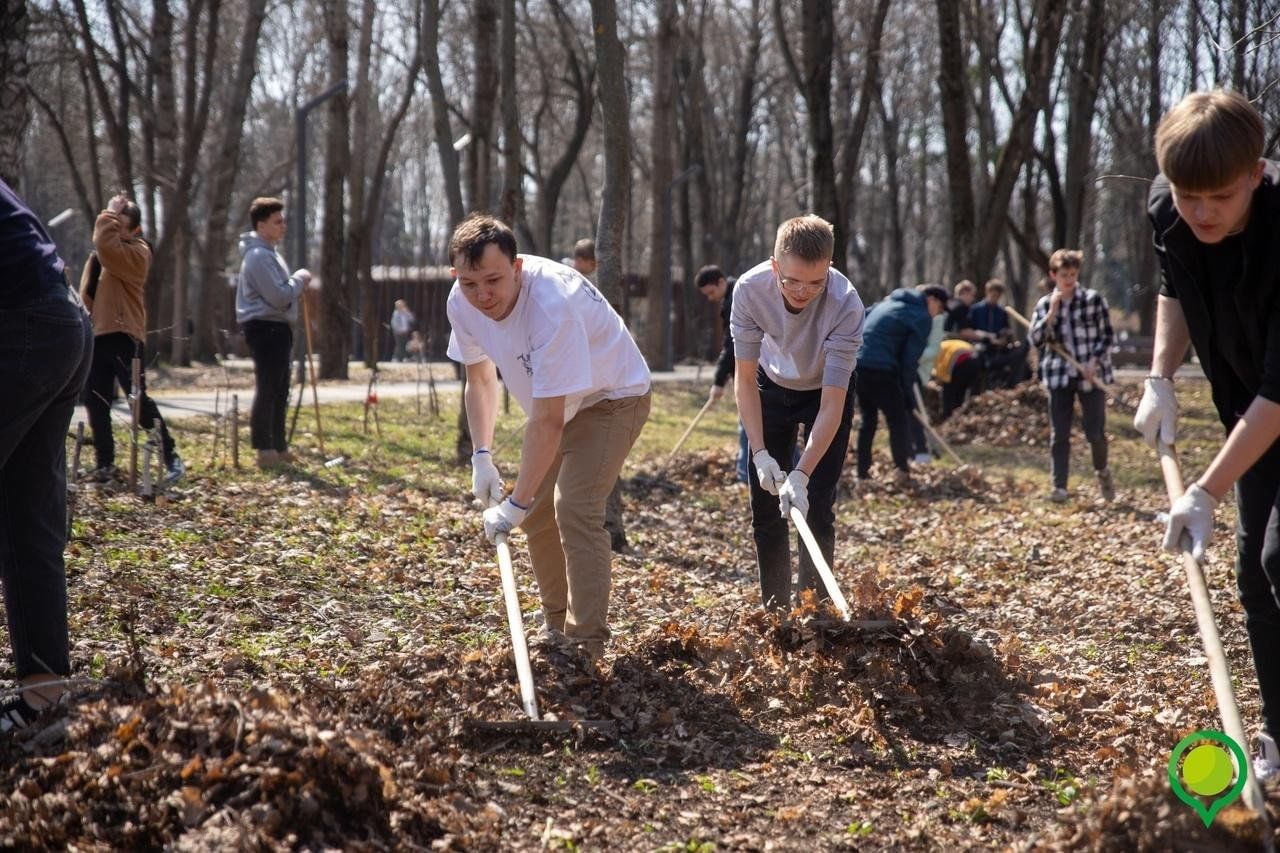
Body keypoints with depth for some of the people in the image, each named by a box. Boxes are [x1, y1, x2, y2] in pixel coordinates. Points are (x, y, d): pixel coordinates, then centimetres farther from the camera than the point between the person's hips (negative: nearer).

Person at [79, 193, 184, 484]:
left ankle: (171, 457, -6)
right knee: (95, 401, 6)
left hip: (123, 335, -8)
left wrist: (110, 214, -15)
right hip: (96, 334, 8)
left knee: (139, 398, -11)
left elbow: (106, 245, -26)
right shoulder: (99, 255, 16)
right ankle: (105, 462, 14)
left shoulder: (137, 252, -7)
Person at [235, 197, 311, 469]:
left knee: (279, 392, 15)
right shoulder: (259, 256, -16)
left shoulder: (268, 253, 19)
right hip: (265, 327, -11)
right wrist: (300, 279, -7)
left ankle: (278, 446, 22)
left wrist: (297, 284, 9)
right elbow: (279, 297, -22)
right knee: (267, 390, -8)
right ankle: (265, 450, -6)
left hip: (276, 327, 11)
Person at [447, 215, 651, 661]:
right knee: (538, 514, 9)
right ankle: (559, 627, 27)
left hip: (611, 398, -8)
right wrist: (481, 457, -5)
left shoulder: (551, 305, -40)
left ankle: (586, 645, -20)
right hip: (557, 404, 8)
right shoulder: (462, 304, -17)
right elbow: (480, 379, 3)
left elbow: (548, 422, -37)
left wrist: (516, 503, -34)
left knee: (575, 510, -23)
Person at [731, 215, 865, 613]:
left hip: (826, 391, -2)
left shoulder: (845, 304, -38)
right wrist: (760, 453, -29)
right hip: (772, 387, 2)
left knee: (816, 508, -10)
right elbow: (745, 379, -21)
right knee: (765, 506, 2)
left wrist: (801, 475, -44)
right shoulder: (750, 289, -31)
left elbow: (831, 405, -36)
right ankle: (775, 609, 14)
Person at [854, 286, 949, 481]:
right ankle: (902, 471, 13)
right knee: (897, 421, 7)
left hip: (856, 365, 8)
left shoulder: (889, 302, 24)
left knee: (868, 419, 19)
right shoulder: (922, 318, 0)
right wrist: (907, 391, 4)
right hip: (880, 370, -8)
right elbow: (910, 359, -4)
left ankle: (863, 470, 21)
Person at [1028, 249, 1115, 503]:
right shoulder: (1044, 305, 5)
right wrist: (1052, 312, -13)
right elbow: (1035, 340, -4)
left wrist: (1095, 361, -13)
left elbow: (1107, 335, 1)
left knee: (1095, 432, -2)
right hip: (1059, 375, 2)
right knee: (1059, 434, 1)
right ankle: (1059, 486, 6)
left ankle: (1102, 472, 26)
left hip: (1091, 375, -2)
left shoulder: (1094, 299, -2)